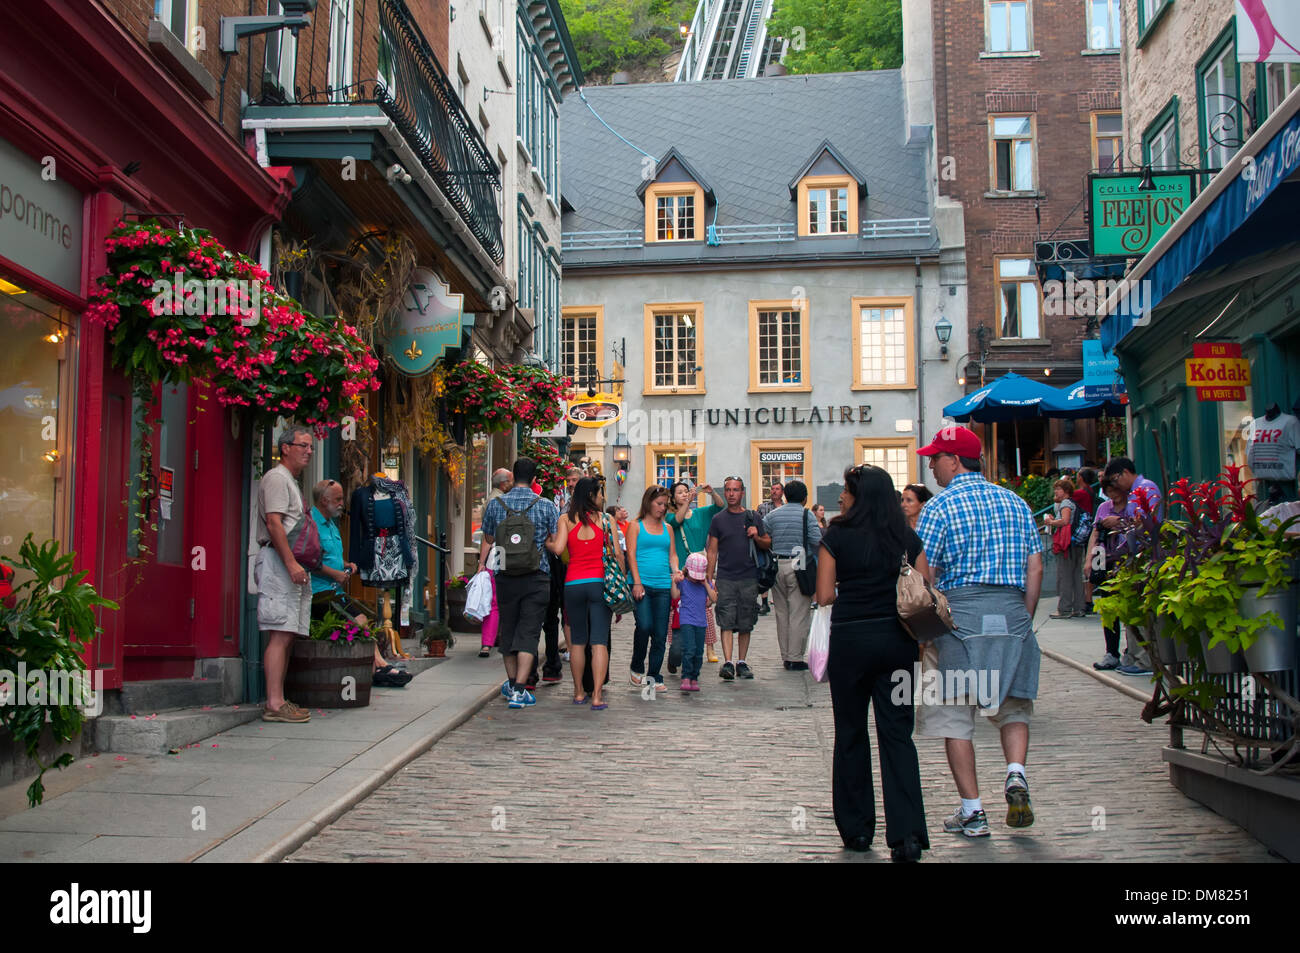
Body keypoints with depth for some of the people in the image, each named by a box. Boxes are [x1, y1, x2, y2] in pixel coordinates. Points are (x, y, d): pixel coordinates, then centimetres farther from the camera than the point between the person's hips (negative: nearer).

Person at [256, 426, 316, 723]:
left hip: (291, 565, 10)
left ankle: (277, 701, 9)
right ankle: (274, 704, -15)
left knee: (286, 636, 7)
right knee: (280, 635, -13)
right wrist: (291, 563, -22)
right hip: (278, 563, -10)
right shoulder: (276, 477, -6)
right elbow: (273, 523, -16)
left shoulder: (291, 481, 26)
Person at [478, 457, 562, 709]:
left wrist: (481, 567, 24)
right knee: (528, 632, -1)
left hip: (505, 577, 2)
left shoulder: (495, 504, 1)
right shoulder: (547, 506, -3)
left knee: (507, 630, 16)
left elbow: (487, 542, 10)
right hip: (537, 577, -2)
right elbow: (555, 544, -1)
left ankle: (512, 683, 30)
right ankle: (519, 690, -8)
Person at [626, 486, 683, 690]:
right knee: (644, 626, -18)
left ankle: (654, 676, 11)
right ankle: (637, 668, 5)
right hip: (641, 584, -4)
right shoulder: (635, 526, 6)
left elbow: (672, 554, 18)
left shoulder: (667, 528, 19)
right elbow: (631, 554, -1)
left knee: (660, 634, 2)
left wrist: (676, 571, -3)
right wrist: (637, 582, -11)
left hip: (663, 586, 4)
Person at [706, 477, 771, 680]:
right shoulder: (718, 519, 6)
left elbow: (768, 544, 14)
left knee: (745, 625, 6)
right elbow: (712, 551, 6)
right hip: (725, 578, -1)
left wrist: (756, 537, -8)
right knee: (726, 622, -9)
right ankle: (728, 663, -11)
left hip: (749, 578, 1)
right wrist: (709, 578, 0)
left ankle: (742, 662, 15)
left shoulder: (754, 518, 8)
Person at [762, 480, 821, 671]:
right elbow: (817, 540, -11)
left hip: (777, 566, 4)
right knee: (799, 614, 0)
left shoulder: (773, 515, 7)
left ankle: (785, 657, 16)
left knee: (782, 613, 12)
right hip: (799, 567, -4)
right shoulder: (807, 515, -5)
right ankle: (795, 658, -1)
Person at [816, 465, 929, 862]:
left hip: (850, 639, -2)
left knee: (851, 733, 12)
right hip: (897, 639, 2)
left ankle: (857, 829, 19)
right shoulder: (907, 537, 4)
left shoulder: (837, 536, -4)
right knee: (898, 734, 4)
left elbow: (824, 596, -6)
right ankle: (908, 833, -6)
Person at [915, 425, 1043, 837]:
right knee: (1013, 706, 17)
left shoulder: (939, 507, -3)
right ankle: (1016, 774, -7)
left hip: (959, 611, -4)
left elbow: (924, 576, -7)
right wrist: (1024, 618, 17)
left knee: (954, 716, 4)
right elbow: (1035, 568, 9)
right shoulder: (1015, 502, 11)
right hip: (1012, 613, 4)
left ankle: (972, 811, 5)